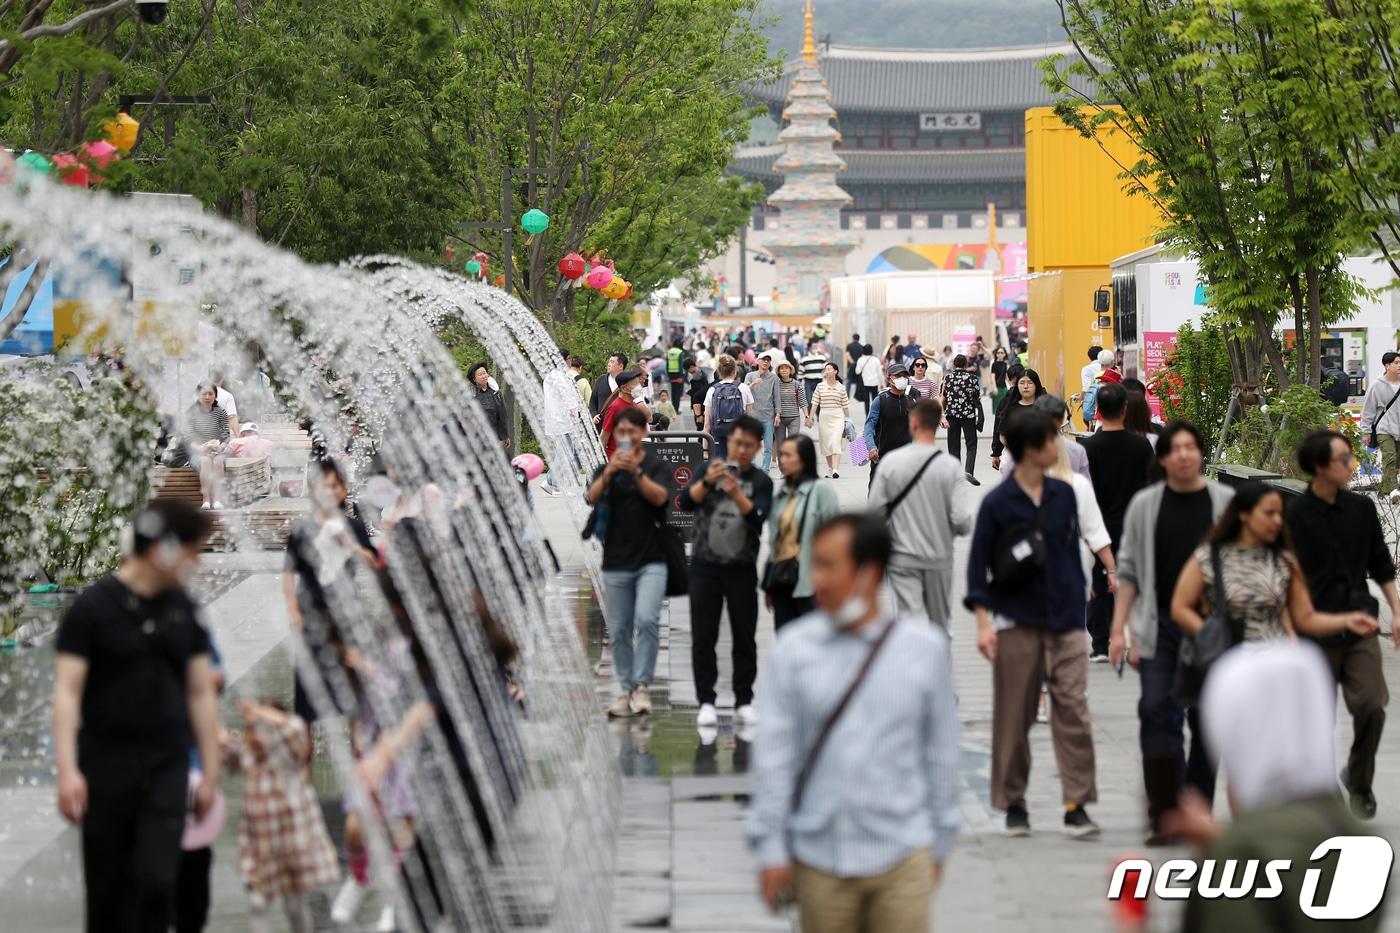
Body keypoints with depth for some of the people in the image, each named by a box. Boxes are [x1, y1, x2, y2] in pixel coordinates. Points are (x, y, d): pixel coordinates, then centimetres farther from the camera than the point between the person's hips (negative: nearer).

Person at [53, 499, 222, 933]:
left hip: (167, 766, 3)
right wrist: (67, 770, -18)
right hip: (106, 765, -3)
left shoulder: (183, 609, 8)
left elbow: (201, 693, 14)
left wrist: (210, 771, 12)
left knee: (156, 880, -11)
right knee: (107, 889, 4)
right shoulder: (93, 607, -6)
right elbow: (67, 692, -9)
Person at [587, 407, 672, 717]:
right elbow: (592, 497, -8)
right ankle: (626, 691, 12)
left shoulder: (657, 466, 4)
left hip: (651, 560, -3)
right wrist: (609, 472, -26)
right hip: (616, 562, 3)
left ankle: (642, 685, -14)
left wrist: (637, 472, -27)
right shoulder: (606, 468, 10)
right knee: (619, 631, 5)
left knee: (646, 619, -20)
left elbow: (659, 496, -13)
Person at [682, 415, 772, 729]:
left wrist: (736, 493, -29)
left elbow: (757, 518, -13)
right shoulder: (709, 470, 6)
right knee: (703, 637, -1)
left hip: (742, 569, 0)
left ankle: (744, 701, 12)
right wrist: (707, 482, -25)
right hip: (705, 565, 0)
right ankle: (706, 701, 4)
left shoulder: (761, 482, 3)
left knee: (744, 637, 4)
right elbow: (685, 503, -8)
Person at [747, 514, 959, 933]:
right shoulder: (794, 646, -2)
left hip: (902, 857, -1)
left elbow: (941, 752, 7)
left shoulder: (926, 647, -1)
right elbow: (773, 752, 1)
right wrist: (770, 846, -1)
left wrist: (940, 842, 11)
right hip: (820, 860, 1)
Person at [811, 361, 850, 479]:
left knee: (836, 443, -14)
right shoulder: (820, 386, 4)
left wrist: (848, 420, 8)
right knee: (826, 444, 8)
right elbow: (815, 403, 4)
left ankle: (836, 470, -22)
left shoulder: (841, 387, 2)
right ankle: (830, 469, 20)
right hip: (824, 416, 2)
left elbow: (845, 406, 6)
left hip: (837, 416, -2)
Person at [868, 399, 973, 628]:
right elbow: (962, 520, -16)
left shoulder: (892, 461, -11)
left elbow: (874, 510, -7)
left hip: (902, 558, -1)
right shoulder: (950, 466, -12)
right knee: (940, 622, 19)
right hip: (939, 556, 1)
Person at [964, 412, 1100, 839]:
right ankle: (1013, 804, 17)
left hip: (1064, 623, 3)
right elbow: (979, 563, -3)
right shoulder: (998, 503, -5)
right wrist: (983, 621, -11)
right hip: (1016, 623, -3)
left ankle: (1076, 804, -4)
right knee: (1014, 716, 5)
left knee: (1074, 710, -7)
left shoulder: (1064, 495, 7)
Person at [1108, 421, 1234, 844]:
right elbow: (1129, 571, 7)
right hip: (1160, 629, 0)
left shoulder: (1226, 503, 3)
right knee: (1157, 714, -10)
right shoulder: (1144, 505, 5)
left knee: (1206, 722, 6)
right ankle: (1164, 816, -8)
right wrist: (1118, 629, 1)